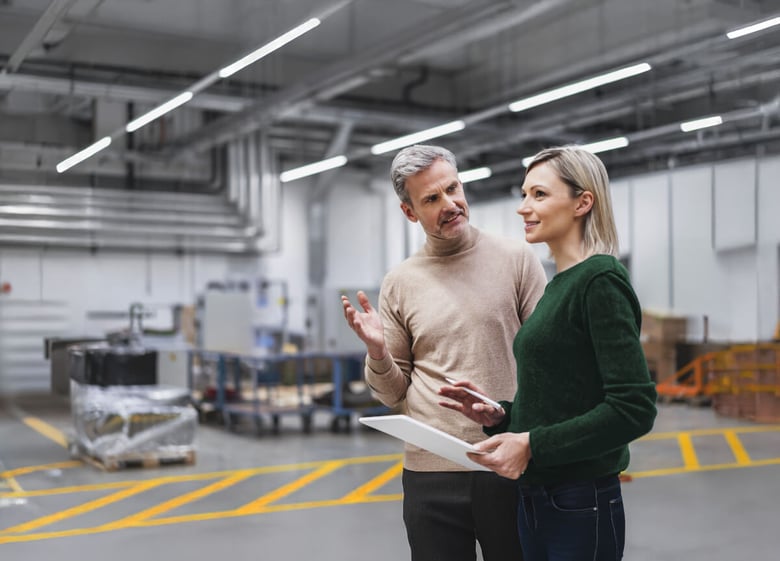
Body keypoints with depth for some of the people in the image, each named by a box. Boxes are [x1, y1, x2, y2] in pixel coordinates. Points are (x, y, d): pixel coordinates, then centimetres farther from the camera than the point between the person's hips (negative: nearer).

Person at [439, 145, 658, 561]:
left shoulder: (601, 281, -14)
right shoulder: (558, 285, 11)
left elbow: (634, 409, -21)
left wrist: (532, 445, -21)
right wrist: (499, 416, 2)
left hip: (580, 506, -8)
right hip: (533, 498, 8)